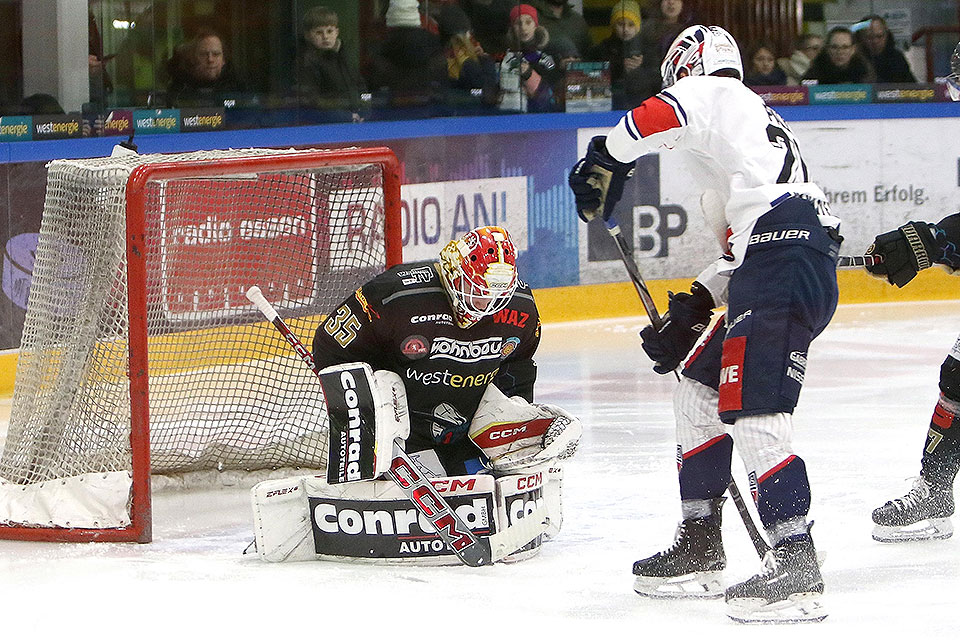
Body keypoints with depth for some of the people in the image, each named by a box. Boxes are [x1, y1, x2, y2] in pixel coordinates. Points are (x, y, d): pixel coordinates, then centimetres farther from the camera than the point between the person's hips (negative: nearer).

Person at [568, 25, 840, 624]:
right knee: (700, 389, 18)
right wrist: (694, 309, 24)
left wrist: (606, 160, -2)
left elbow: (659, 116, -18)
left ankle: (797, 566, -18)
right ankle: (700, 551, 23)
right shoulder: (756, 124, 34)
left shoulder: (716, 96, 6)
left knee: (754, 412, -14)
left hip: (785, 264, -10)